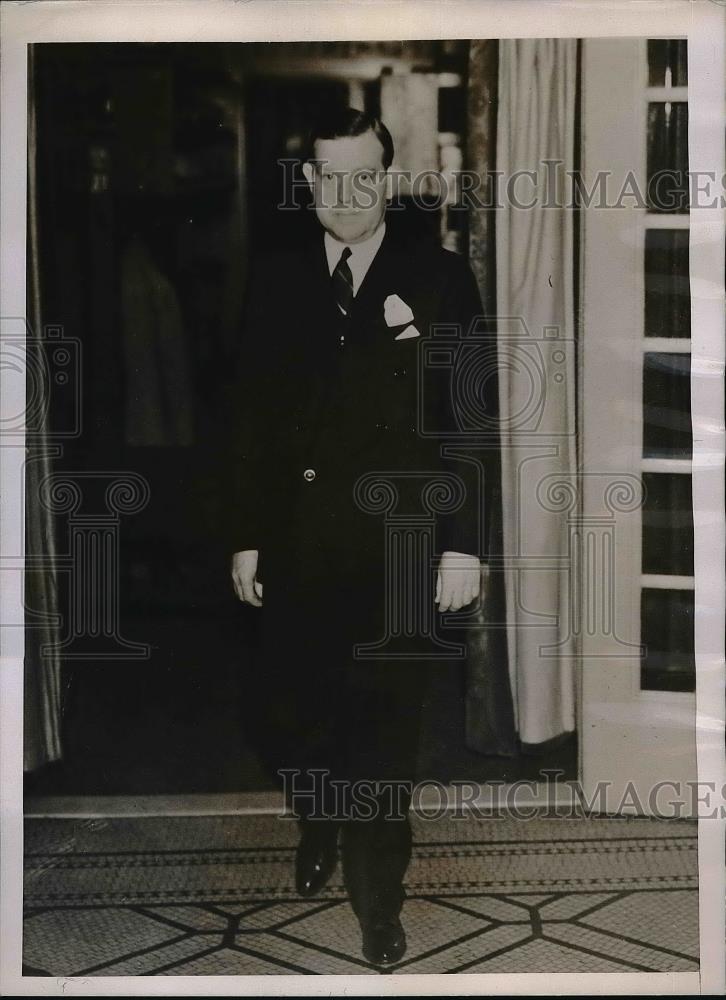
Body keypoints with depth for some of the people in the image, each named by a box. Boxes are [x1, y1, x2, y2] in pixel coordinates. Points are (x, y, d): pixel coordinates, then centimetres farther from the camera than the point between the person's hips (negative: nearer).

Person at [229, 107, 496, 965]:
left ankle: (378, 896, 23)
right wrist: (247, 536, 6)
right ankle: (320, 827, 39)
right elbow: (255, 417, 7)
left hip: (395, 546, -2)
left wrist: (463, 544, -7)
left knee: (384, 728, 5)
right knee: (285, 717, 8)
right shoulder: (275, 280, 6)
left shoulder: (439, 280, -1)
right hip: (294, 546, 3)